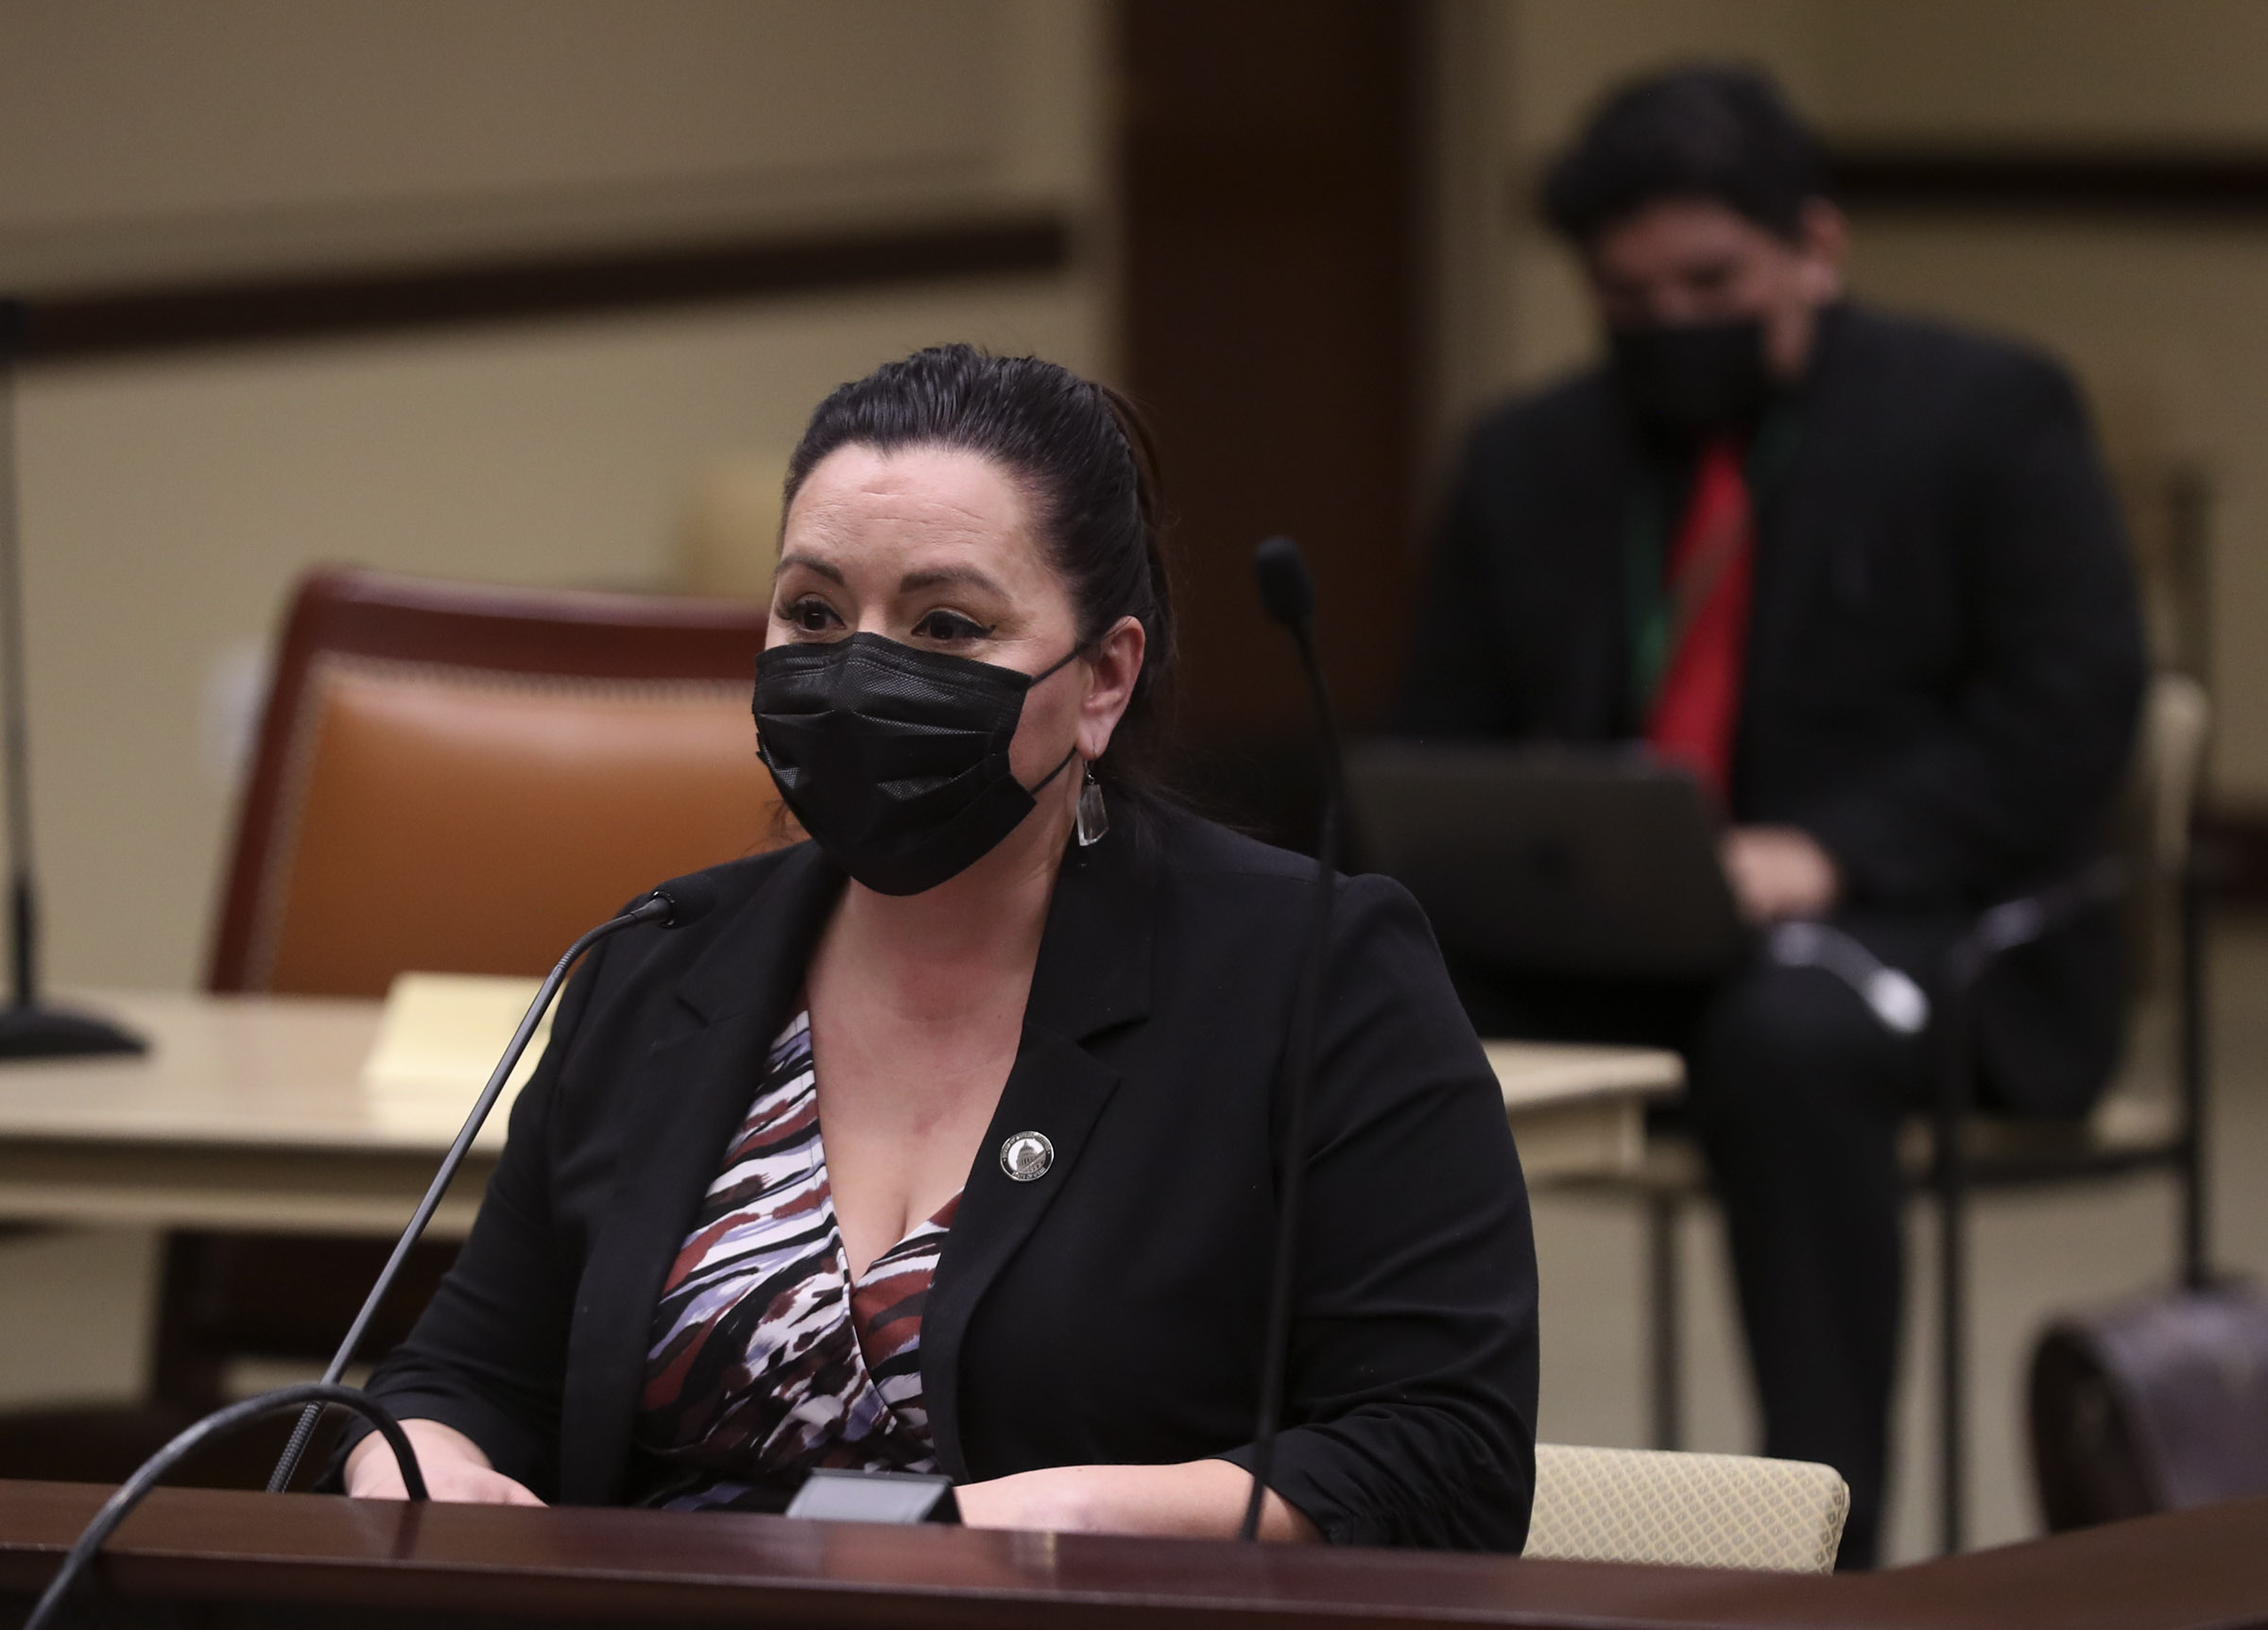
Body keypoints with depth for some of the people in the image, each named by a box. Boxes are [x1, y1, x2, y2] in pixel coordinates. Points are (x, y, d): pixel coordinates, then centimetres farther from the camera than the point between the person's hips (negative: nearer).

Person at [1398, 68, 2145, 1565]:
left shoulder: (1987, 416, 3)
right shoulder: (1528, 461, 17)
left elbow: (2069, 712, -7)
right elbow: (1442, 754, 17)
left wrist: (1825, 855, -21)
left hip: (1903, 923, -4)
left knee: (1788, 1038, -40)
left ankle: (1825, 1535, -35)